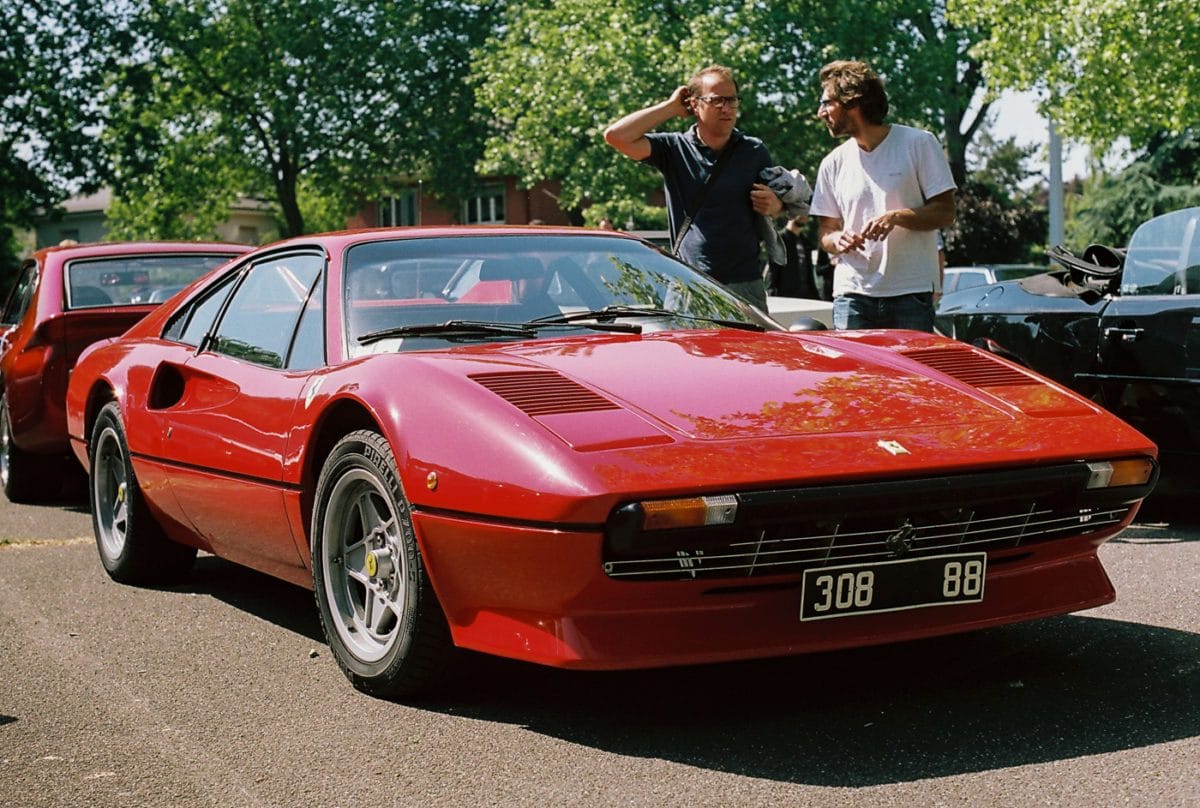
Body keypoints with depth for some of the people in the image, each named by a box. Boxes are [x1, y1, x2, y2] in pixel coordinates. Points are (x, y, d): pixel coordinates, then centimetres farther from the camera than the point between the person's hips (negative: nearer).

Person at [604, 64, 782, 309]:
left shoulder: (755, 151, 11)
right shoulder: (674, 148, 5)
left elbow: (777, 203, 23)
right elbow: (616, 136, -6)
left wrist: (774, 206, -3)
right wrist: (671, 107, 0)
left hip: (745, 286, 2)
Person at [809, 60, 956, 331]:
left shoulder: (918, 144, 1)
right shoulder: (833, 163, 12)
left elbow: (945, 212, -1)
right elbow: (825, 230, 15)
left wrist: (897, 217, -17)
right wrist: (838, 240, -8)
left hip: (911, 295, -3)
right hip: (851, 295, 3)